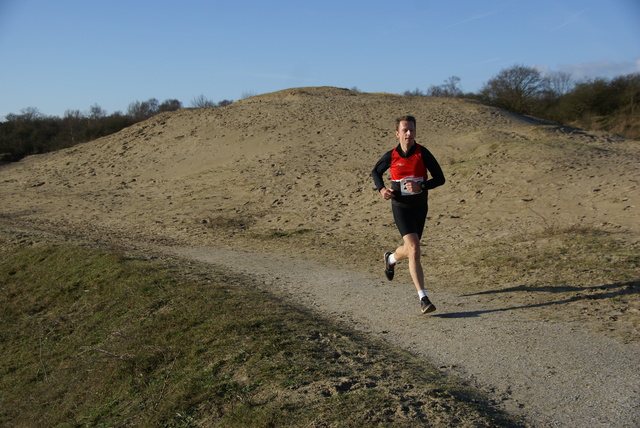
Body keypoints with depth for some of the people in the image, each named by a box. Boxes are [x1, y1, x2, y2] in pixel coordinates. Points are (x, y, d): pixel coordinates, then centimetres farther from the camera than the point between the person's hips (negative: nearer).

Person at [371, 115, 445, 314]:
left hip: (420, 207, 2)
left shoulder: (423, 153, -8)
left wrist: (421, 186, -24)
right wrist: (382, 189, -7)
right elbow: (375, 172, 12)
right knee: (414, 248, -18)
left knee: (410, 250, 14)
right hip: (401, 207, -2)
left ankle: (391, 258, 52)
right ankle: (423, 298, -14)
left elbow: (440, 178, -7)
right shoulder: (391, 156, -7)